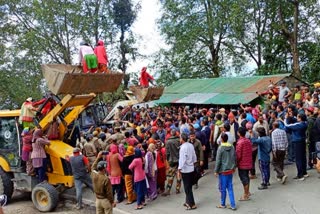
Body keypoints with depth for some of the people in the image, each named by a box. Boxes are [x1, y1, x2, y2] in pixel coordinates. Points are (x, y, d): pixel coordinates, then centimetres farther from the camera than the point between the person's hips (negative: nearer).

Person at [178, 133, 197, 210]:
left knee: (187, 188, 2)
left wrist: (179, 169, -17)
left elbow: (182, 159, -23)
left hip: (185, 170, -8)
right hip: (191, 169, 8)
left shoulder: (183, 147, -20)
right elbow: (194, 156, 10)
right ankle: (188, 202, 28)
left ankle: (192, 204, 7)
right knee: (189, 187, 18)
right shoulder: (191, 145, 3)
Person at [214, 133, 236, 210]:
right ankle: (233, 205, 11)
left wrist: (216, 171, -4)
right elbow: (234, 158, 10)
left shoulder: (220, 148, -15)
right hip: (230, 170, 6)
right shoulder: (232, 147, 2)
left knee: (223, 188, 7)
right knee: (230, 188, 11)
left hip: (223, 171, -6)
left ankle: (223, 204, 20)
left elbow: (218, 161, -13)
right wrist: (234, 167, 22)